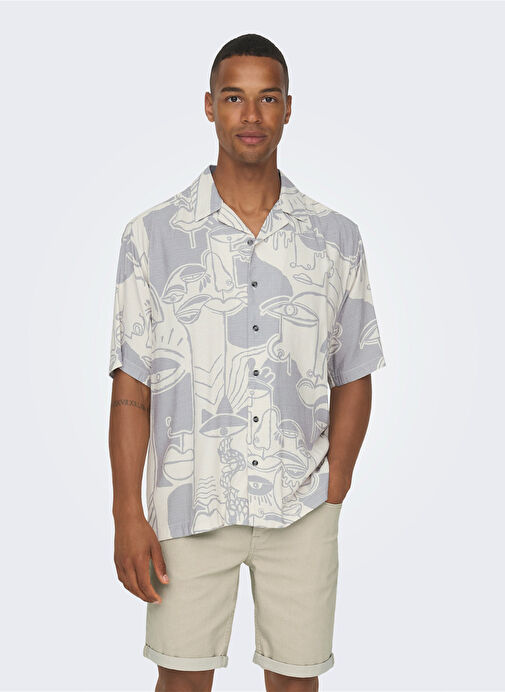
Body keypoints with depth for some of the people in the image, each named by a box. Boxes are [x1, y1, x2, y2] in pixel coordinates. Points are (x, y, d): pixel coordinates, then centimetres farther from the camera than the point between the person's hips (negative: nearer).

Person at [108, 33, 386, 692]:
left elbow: (352, 378, 7)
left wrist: (332, 499, 0)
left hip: (301, 510, 2)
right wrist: (128, 516, -6)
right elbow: (131, 386, -2)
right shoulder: (153, 235, -1)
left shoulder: (337, 238, 3)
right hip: (189, 507, -1)